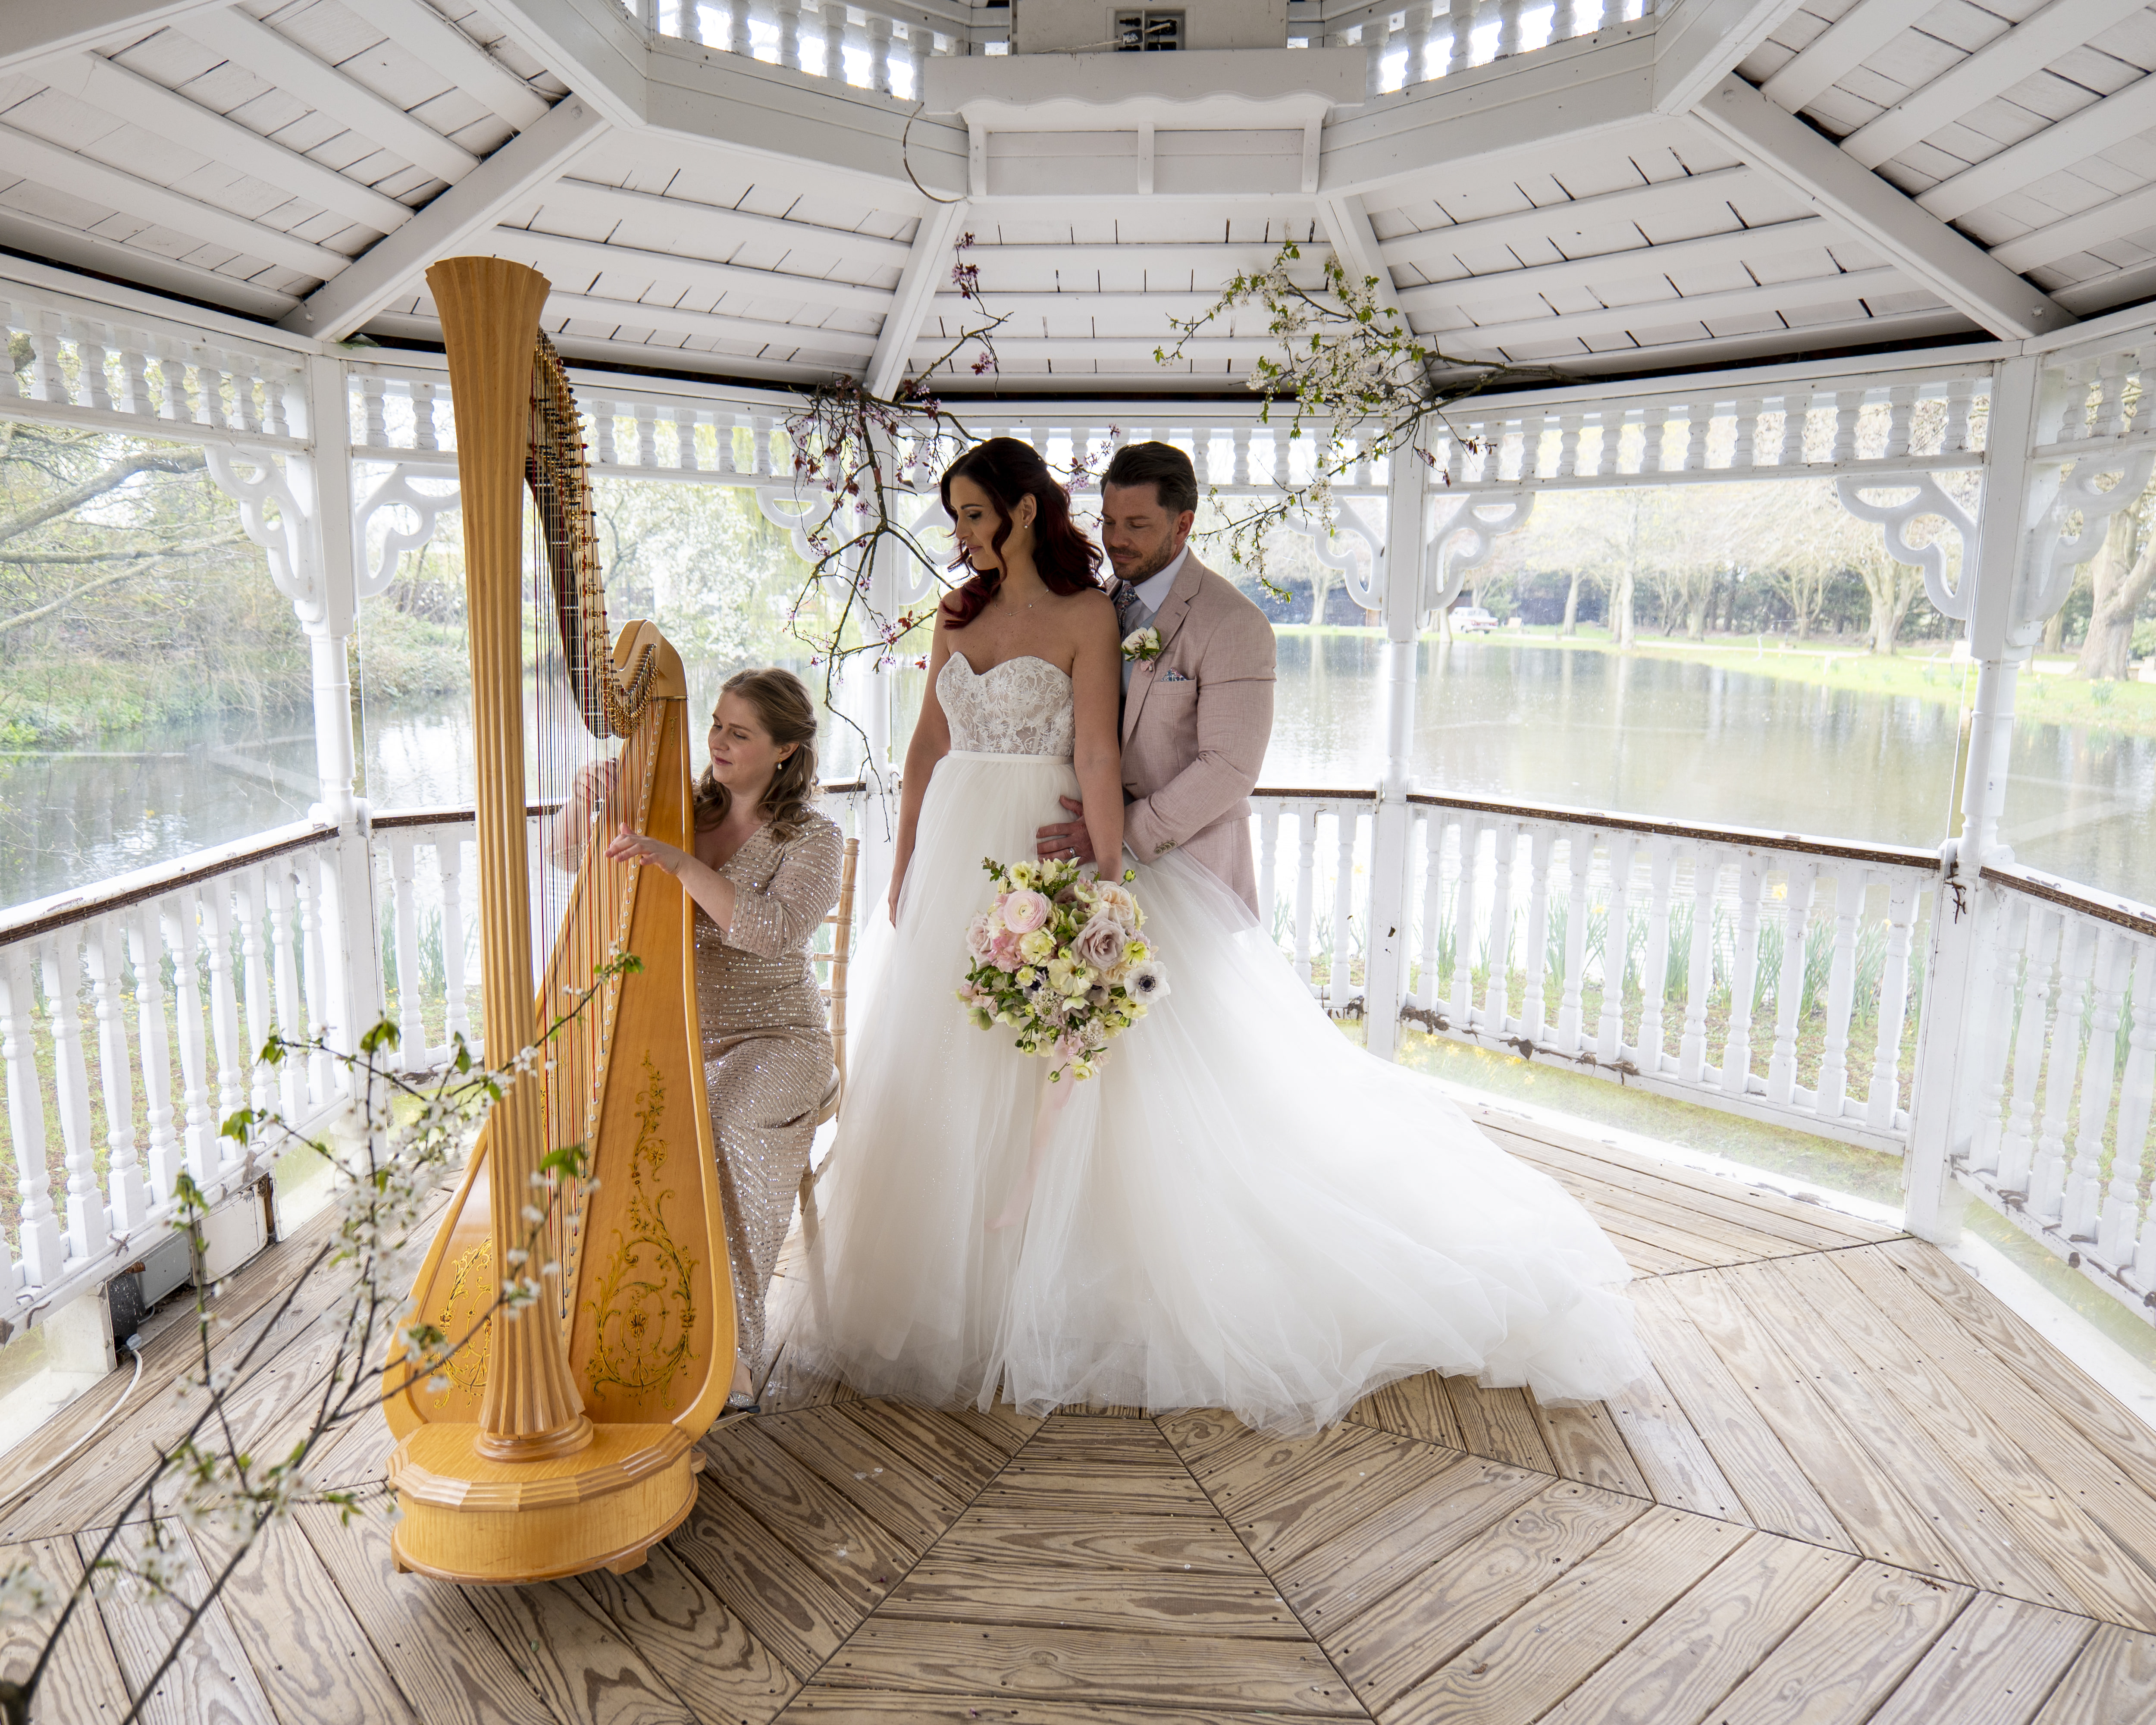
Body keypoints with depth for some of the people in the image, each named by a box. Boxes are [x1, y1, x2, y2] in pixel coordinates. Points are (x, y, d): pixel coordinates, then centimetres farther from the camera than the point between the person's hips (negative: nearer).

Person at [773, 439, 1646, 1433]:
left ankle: (1041, 1302, 17)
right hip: (954, 860, 6)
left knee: (1046, 1079, 1)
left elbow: (1095, 763, -15)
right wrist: (904, 870, 11)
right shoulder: (957, 614, 10)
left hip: (1043, 863, -6)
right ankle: (947, 1287, 30)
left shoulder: (1085, 617, -8)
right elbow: (927, 746, 12)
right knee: (943, 1080, 13)